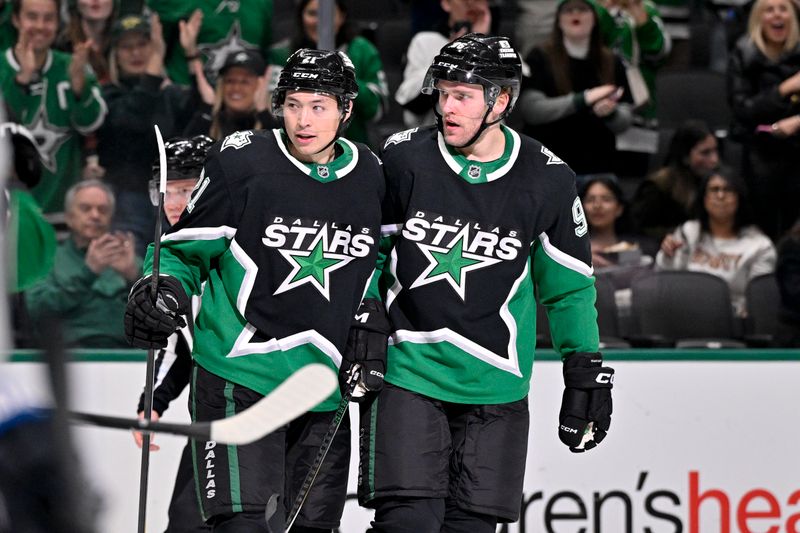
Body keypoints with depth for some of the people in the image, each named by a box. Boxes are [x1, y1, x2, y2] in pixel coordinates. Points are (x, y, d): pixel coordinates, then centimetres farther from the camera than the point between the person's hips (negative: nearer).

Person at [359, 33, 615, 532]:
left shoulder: (546, 181, -3)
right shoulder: (404, 159, -5)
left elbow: (569, 287, 9)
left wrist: (586, 372, 8)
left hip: (494, 386, 1)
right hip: (407, 373, -1)